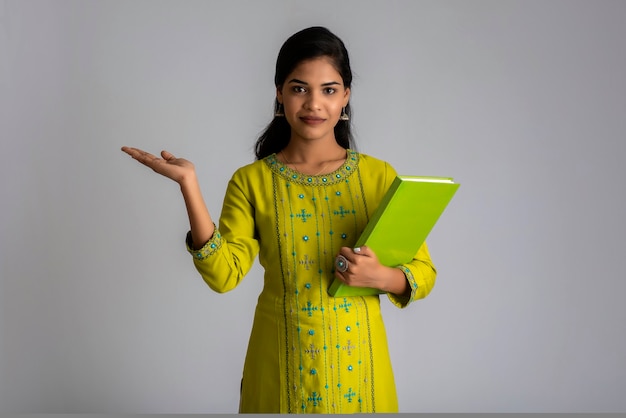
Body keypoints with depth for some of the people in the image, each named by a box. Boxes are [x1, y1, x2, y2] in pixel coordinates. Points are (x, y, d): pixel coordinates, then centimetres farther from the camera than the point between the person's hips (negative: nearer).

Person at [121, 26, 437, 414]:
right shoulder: (251, 182, -4)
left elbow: (423, 273, 1)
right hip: (281, 362, 0)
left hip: (356, 359, 1)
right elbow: (224, 274, -15)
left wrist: (380, 276, -19)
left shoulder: (379, 176, -2)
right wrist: (189, 184, -20)